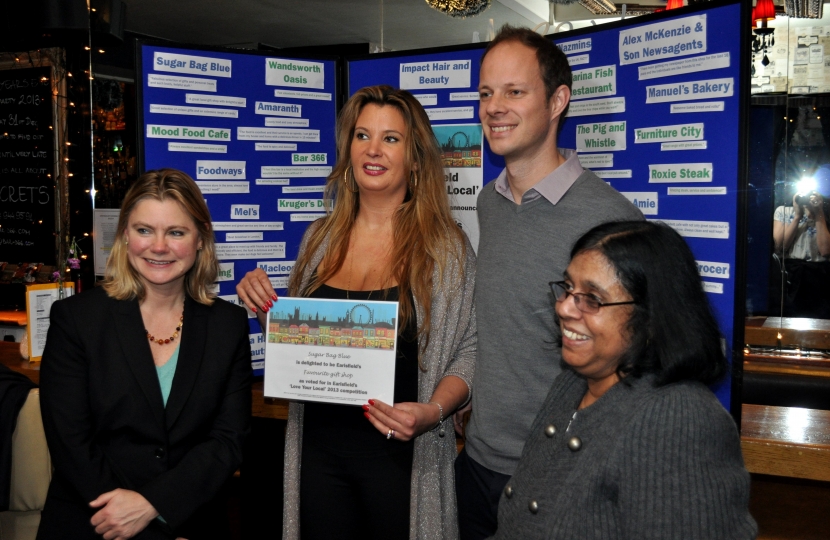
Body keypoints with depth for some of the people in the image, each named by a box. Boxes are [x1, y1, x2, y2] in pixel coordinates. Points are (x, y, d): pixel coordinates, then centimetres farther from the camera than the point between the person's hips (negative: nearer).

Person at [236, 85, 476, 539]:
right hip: (319, 446, 4)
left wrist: (433, 411, -22)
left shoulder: (445, 246, -7)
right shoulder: (320, 238, 5)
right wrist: (265, 309, -4)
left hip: (400, 453, -3)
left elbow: (469, 350, -7)